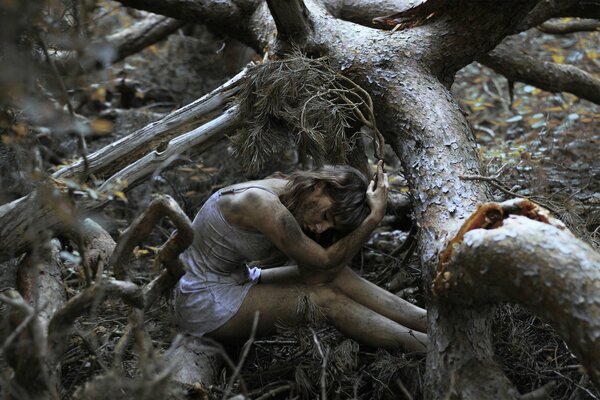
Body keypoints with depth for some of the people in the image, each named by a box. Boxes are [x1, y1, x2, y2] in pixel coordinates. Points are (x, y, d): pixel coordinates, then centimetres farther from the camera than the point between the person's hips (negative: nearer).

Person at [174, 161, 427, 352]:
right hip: (205, 305, -8)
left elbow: (313, 275, -8)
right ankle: (429, 347, -14)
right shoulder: (263, 203, -29)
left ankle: (430, 320, -9)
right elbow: (326, 260, -21)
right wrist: (375, 217, -22)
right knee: (324, 299, -19)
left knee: (336, 276, -10)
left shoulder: (289, 200, -3)